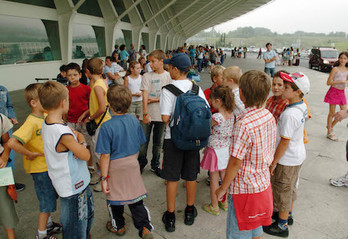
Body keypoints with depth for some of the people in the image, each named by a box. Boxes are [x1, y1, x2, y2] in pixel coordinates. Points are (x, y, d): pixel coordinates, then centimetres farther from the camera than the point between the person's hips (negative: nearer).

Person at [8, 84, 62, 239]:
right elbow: (12, 142, -37)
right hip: (40, 168, -8)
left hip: (50, 165, 8)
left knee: (51, 196, 23)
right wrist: (30, 154, -25)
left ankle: (48, 225, 44)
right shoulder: (31, 123, -27)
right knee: (47, 202, 5)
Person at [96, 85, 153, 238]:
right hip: (132, 165, 4)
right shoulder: (134, 121, -6)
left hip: (115, 168, -4)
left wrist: (104, 178, -11)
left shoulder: (107, 127, -22)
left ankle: (118, 226, 39)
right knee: (136, 197, 14)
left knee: (114, 198, 18)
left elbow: (105, 156, -19)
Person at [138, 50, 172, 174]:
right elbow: (145, 96, -8)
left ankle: (155, 165, 30)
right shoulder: (147, 76, -1)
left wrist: (155, 100, -13)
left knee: (158, 142, 12)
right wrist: (145, 113, -17)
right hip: (148, 114, 0)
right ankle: (141, 163, 28)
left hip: (161, 114, 1)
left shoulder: (168, 76, 0)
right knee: (143, 141, 4)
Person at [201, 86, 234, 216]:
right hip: (226, 149, 7)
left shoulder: (216, 117, -26)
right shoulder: (231, 115, -3)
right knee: (224, 176, 20)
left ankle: (214, 207, 21)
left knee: (214, 178, 7)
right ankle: (225, 202, 35)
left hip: (215, 150, -7)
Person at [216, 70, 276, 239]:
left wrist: (222, 188, -10)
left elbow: (235, 162, -23)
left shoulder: (244, 125, -29)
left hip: (245, 190, -8)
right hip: (263, 185, 8)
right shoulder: (269, 116, -3)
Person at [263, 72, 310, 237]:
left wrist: (273, 162, -16)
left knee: (282, 191, 9)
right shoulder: (302, 107, -2)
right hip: (298, 155, 9)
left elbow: (284, 142, -27)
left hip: (287, 159, -9)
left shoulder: (289, 114, -30)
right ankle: (288, 215, 47)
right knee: (290, 187, 26)